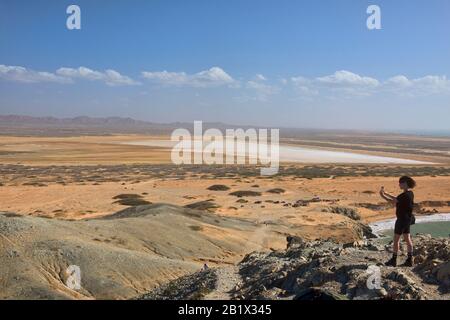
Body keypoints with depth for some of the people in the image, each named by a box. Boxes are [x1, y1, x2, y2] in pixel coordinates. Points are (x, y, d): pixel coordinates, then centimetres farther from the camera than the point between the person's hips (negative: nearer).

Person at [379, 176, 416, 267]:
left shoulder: (405, 195, -22)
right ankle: (409, 260, 16)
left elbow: (393, 202, -19)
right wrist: (386, 193, 15)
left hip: (402, 219, -9)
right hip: (407, 219, 9)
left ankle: (393, 260, 8)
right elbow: (396, 199, 16)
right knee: (407, 239, 12)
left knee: (396, 240, 1)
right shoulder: (410, 193, 8)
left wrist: (383, 196, -8)